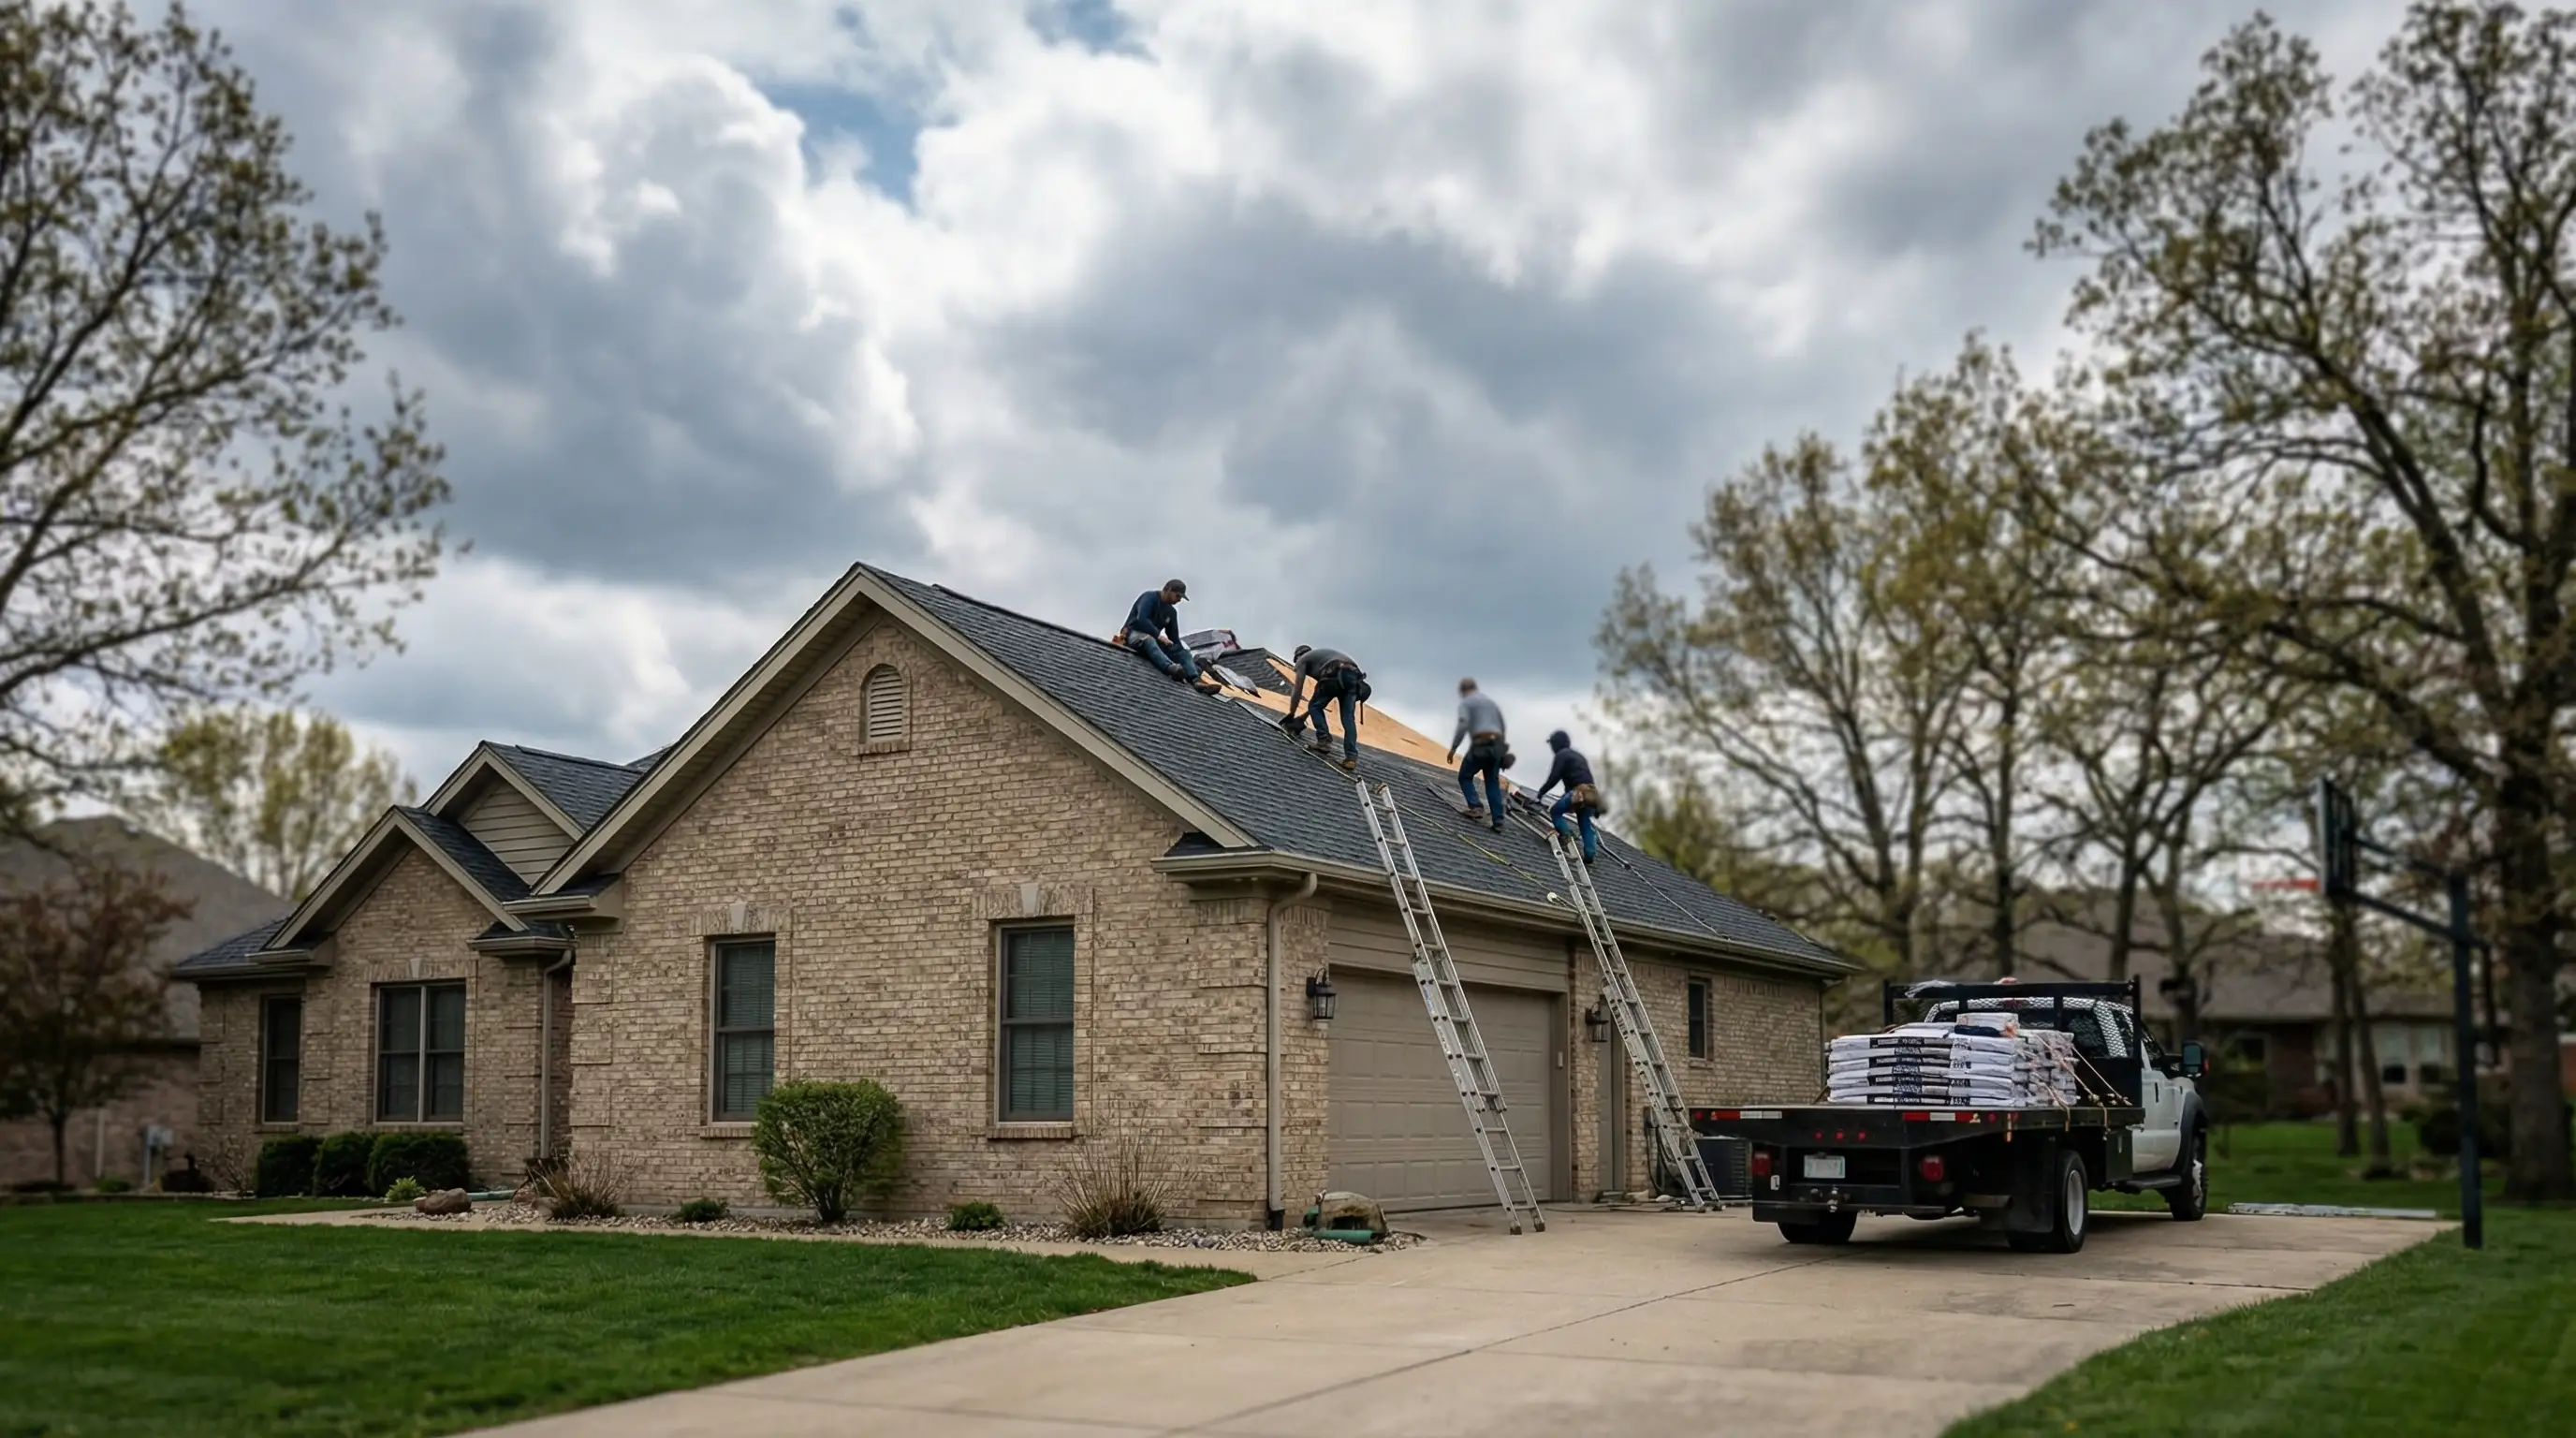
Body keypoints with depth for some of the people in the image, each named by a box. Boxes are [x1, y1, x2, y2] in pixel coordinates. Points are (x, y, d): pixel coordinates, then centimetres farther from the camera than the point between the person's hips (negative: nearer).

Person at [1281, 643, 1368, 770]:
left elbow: (1297, 690, 17)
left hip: (1335, 675, -6)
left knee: (1315, 707, 13)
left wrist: (1291, 715, 24)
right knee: (1348, 718, 5)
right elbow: (1321, 697, 47)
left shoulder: (1303, 659, 26)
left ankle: (1324, 742, 1)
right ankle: (1351, 757, -6)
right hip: (1354, 676, 6)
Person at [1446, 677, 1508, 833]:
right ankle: (1498, 821, -1)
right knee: (1493, 783, 8)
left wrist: (1453, 748, -11)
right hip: (1496, 745, 6)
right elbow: (1502, 727, 25)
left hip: (1480, 745, -6)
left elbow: (1463, 726, -13)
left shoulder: (1466, 702, 4)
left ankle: (1476, 807, -9)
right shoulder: (1492, 702, 26)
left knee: (1465, 777, 10)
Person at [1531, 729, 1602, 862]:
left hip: (1579, 791, -7)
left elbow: (1554, 778, -4)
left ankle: (1566, 834, -14)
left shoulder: (1562, 755, 5)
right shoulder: (1578, 755, 32)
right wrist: (1566, 794, 45)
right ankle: (1590, 853, -2)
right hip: (1591, 793, 7)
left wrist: (1540, 793, 6)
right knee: (1585, 824, 12)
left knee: (1555, 811, 9)